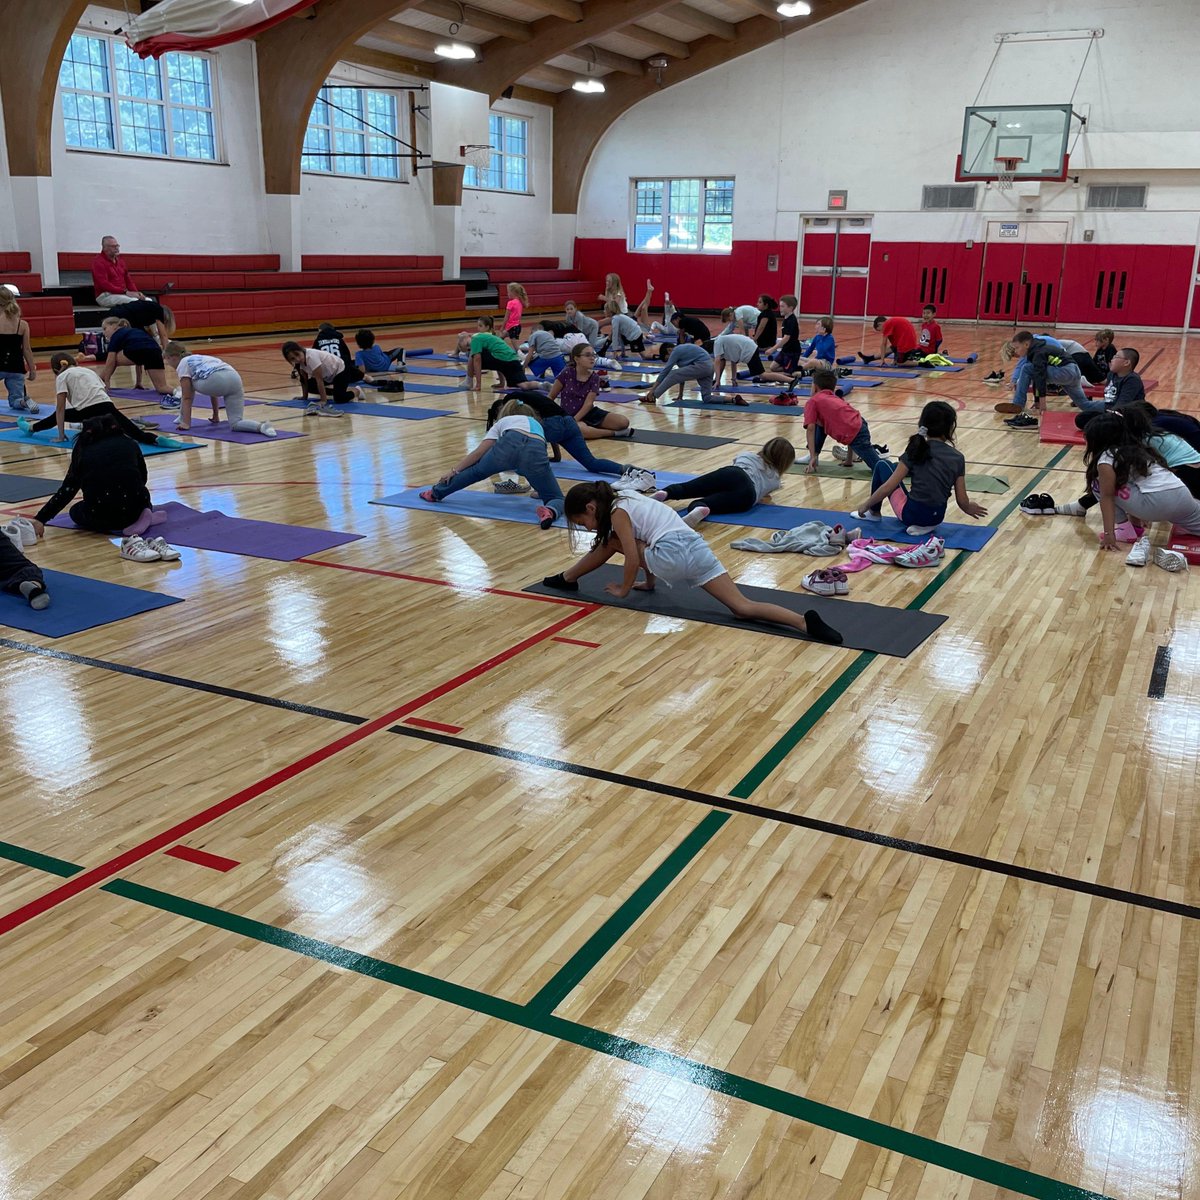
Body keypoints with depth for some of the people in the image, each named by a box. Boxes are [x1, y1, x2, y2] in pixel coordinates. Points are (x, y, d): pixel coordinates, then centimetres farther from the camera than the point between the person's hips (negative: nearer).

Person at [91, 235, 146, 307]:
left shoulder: (118, 261, 17)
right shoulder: (98, 262, -7)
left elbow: (127, 280, 20)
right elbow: (104, 284, -18)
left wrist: (136, 292, -2)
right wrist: (125, 292, -23)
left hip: (122, 294, 8)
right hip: (106, 296, -8)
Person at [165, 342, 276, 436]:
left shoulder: (182, 364, 19)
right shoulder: (200, 359, 41)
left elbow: (187, 397, 12)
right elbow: (213, 391, 43)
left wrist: (186, 423, 10)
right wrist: (216, 416, 48)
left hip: (217, 381, -6)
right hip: (235, 379, 7)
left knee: (189, 385, 24)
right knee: (236, 424, 2)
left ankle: (183, 419, 30)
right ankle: (262, 426, -26)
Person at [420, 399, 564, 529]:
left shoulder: (503, 421, 39)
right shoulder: (537, 425, 47)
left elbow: (479, 452, 27)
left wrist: (454, 471, 35)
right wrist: (540, 488, 65)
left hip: (510, 444, 0)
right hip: (536, 452, 0)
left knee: (477, 470, 28)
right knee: (555, 498, 12)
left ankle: (436, 493, 40)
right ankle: (550, 511, -23)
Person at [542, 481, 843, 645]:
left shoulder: (617, 512, 3)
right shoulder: (630, 500, 30)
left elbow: (633, 558, -3)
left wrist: (623, 589, 12)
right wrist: (649, 581, 44)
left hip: (672, 554, -8)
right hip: (697, 549, 8)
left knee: (611, 542, 15)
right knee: (743, 607, -5)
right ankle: (804, 621, -25)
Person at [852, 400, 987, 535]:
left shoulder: (916, 450, -8)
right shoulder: (958, 458, -2)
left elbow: (888, 487, -11)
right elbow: (962, 501, 2)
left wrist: (866, 505, 4)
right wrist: (969, 509, 25)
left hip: (912, 515, -4)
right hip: (937, 518, 4)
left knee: (882, 465, 14)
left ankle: (874, 512, 26)